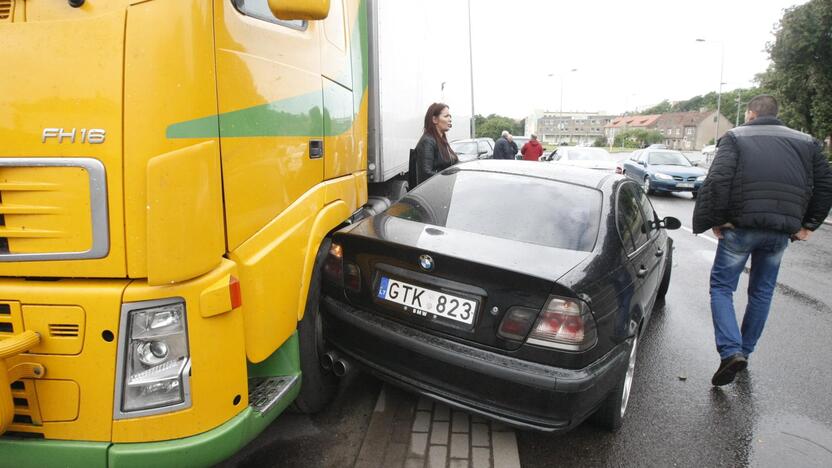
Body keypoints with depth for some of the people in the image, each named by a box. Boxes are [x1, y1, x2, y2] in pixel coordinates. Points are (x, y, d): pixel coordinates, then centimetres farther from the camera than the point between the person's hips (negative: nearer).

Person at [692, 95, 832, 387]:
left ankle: (731, 352, -10)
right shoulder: (805, 142, 15)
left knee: (721, 286, 6)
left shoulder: (735, 137, 1)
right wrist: (808, 224, 17)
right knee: (762, 292, 18)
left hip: (741, 227, -4)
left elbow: (717, 180, -15)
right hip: (782, 232, 4)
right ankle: (745, 351, 27)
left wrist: (713, 220, -8)